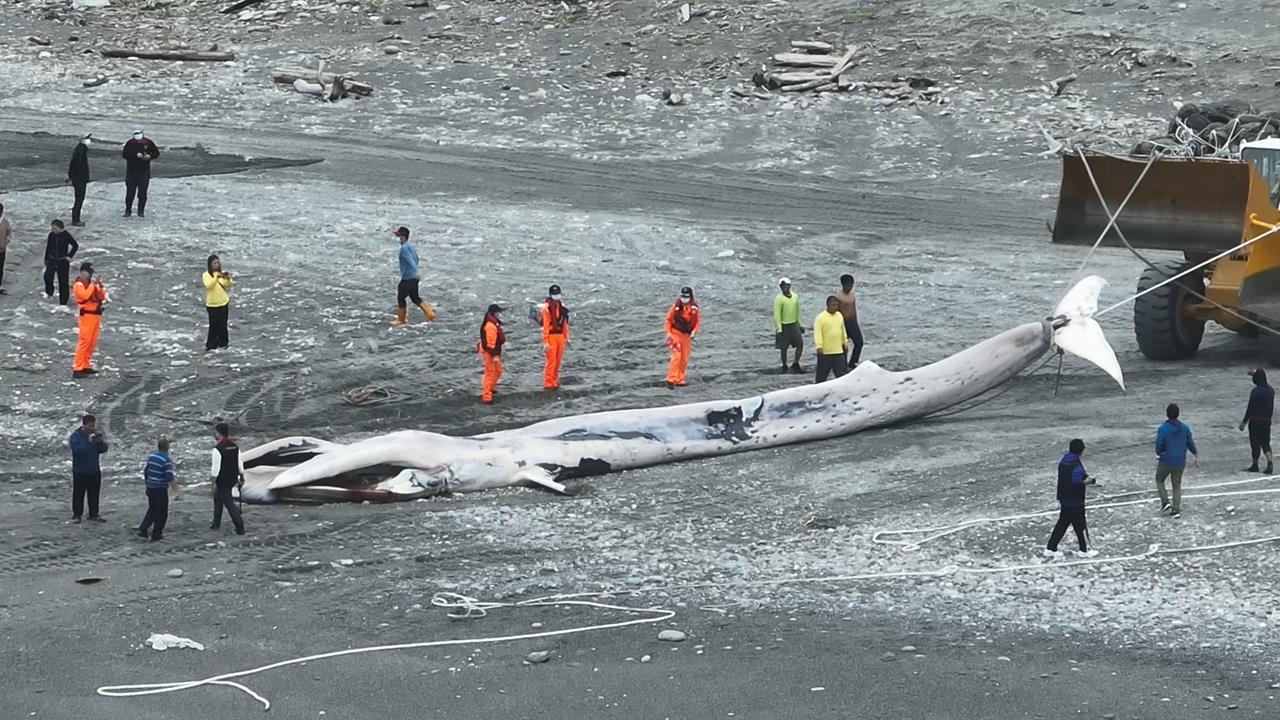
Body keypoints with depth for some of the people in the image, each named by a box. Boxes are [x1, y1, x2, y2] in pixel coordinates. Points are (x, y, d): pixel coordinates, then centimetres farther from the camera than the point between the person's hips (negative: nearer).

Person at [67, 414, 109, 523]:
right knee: (78, 494, 0)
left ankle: (94, 514, 19)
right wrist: (88, 441, -33)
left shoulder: (95, 434, 6)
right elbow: (77, 449, -26)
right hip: (80, 472, -5)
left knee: (94, 494, 10)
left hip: (94, 470, 5)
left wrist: (102, 442, -16)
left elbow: (103, 450, 4)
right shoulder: (76, 436, -10)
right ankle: (76, 515, 9)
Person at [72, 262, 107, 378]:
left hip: (96, 315, 8)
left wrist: (100, 286, -2)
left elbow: (102, 297, 12)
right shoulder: (79, 285, -7)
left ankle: (86, 366, 18)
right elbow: (85, 296, -24)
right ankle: (77, 369, -14)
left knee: (92, 343, 11)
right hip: (87, 315, -8)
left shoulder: (92, 284, 16)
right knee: (84, 341, -12)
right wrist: (92, 284, -18)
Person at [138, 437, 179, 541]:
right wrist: (176, 492, -15)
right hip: (161, 490, -7)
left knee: (152, 509, 22)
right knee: (161, 513, 6)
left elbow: (145, 471, 12)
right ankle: (156, 535, 11)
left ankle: (142, 530, 13)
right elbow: (170, 479, -21)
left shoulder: (151, 456, 4)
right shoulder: (167, 461, -17)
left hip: (150, 488, 7)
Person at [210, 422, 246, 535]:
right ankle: (216, 523, 33)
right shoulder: (235, 446, 3)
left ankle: (240, 528, -6)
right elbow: (240, 464, 8)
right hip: (233, 479, 8)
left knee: (229, 503, -3)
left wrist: (214, 482, -13)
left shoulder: (218, 449, -20)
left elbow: (216, 467, -19)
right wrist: (242, 478, 16)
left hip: (222, 480, -8)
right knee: (218, 498, 25)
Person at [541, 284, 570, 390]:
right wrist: (545, 342, -17)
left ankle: (555, 381, 19)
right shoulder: (547, 307, -12)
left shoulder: (561, 306, 11)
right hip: (551, 336, -7)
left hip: (560, 336, 7)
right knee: (551, 361, -7)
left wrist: (566, 337, 14)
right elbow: (545, 325, -14)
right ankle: (548, 384, -3)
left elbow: (565, 323, 17)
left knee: (558, 361, 10)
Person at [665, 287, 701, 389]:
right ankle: (671, 379, -18)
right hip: (676, 333, -4)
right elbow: (668, 319, -1)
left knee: (684, 358, 8)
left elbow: (698, 321, 3)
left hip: (687, 335, 4)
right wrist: (668, 333, -8)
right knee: (676, 355, -18)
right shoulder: (676, 306, -9)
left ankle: (679, 380, 19)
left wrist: (694, 331, -14)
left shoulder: (694, 307, -2)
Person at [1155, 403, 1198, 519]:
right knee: (1177, 485, 15)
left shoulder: (1162, 429, -17)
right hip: (1180, 462, 3)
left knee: (1159, 480, 22)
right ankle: (1176, 509, 8)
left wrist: (1159, 455, 8)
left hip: (1166, 461, -3)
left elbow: (1159, 446, -15)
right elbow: (1190, 444, 2)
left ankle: (1165, 502, 9)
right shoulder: (1185, 428, -5)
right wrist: (1196, 456, 19)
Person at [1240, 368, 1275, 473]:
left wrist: (1244, 422, -9)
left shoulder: (1255, 391, -15)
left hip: (1255, 421, -6)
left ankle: (1255, 465, 14)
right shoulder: (1271, 390, 4)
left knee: (1255, 443, 5)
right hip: (1267, 421, 6)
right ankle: (1270, 461, -10)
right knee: (1265, 443, 11)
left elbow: (1250, 408, -14)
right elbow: (1272, 407, 12)